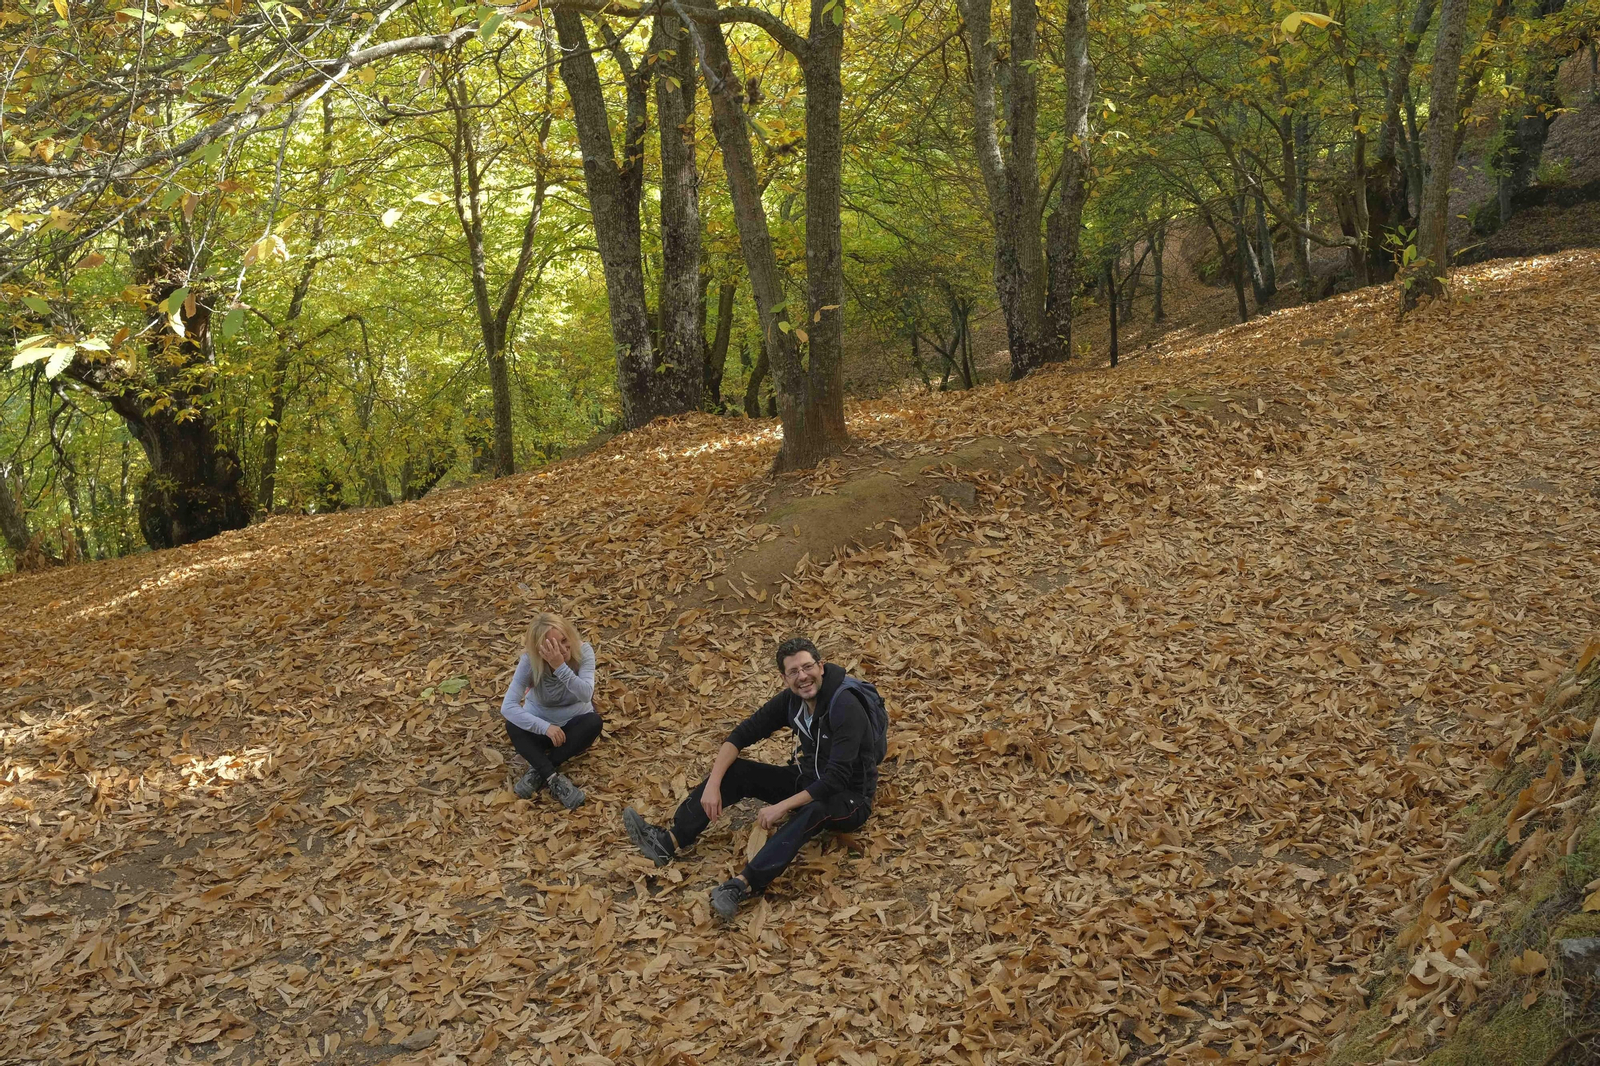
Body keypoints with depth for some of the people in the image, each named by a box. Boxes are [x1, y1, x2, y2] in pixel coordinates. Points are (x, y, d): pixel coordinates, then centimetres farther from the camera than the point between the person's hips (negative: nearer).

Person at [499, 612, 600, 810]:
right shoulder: (529, 661, -25)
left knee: (593, 722, -32)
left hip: (574, 723, 1)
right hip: (540, 722, 0)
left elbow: (586, 695, -37)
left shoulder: (583, 652, -23)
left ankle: (538, 771, -28)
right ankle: (553, 778, -38)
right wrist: (545, 727, -40)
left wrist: (560, 667, -48)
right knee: (512, 725, -30)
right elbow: (508, 706, -32)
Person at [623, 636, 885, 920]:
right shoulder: (792, 699, -6)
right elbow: (743, 734, -5)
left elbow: (837, 778, -32)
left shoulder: (846, 707, -27)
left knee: (813, 810, -41)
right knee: (734, 770, -7)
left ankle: (744, 884, -53)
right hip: (805, 780, 7)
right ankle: (669, 842, -17)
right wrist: (713, 784, -18)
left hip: (848, 798, -7)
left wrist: (782, 807, -32)